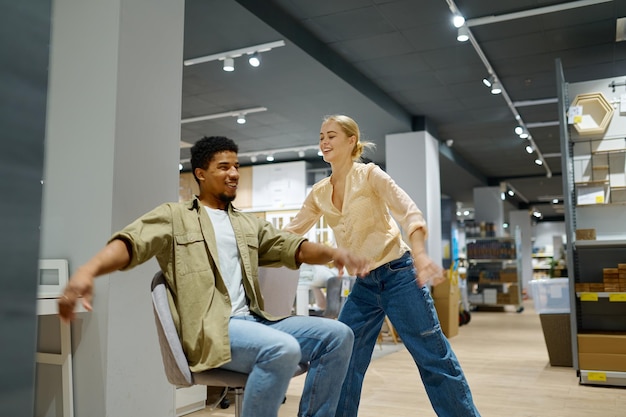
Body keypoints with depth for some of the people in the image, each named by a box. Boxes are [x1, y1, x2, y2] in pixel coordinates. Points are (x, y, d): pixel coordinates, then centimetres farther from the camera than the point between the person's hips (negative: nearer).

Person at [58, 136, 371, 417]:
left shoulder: (249, 224, 23)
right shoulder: (175, 216, 7)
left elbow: (291, 248, 13)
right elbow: (131, 242, -9)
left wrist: (332, 252, -8)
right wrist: (88, 270, -30)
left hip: (253, 321, 6)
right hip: (209, 329, -6)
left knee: (338, 335, -9)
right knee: (283, 349, -33)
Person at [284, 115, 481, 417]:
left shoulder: (369, 174, -9)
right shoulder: (319, 193, 7)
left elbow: (409, 212, -19)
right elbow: (291, 232, 15)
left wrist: (419, 256, -36)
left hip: (398, 274, -5)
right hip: (363, 284, 6)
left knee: (433, 358, 1)